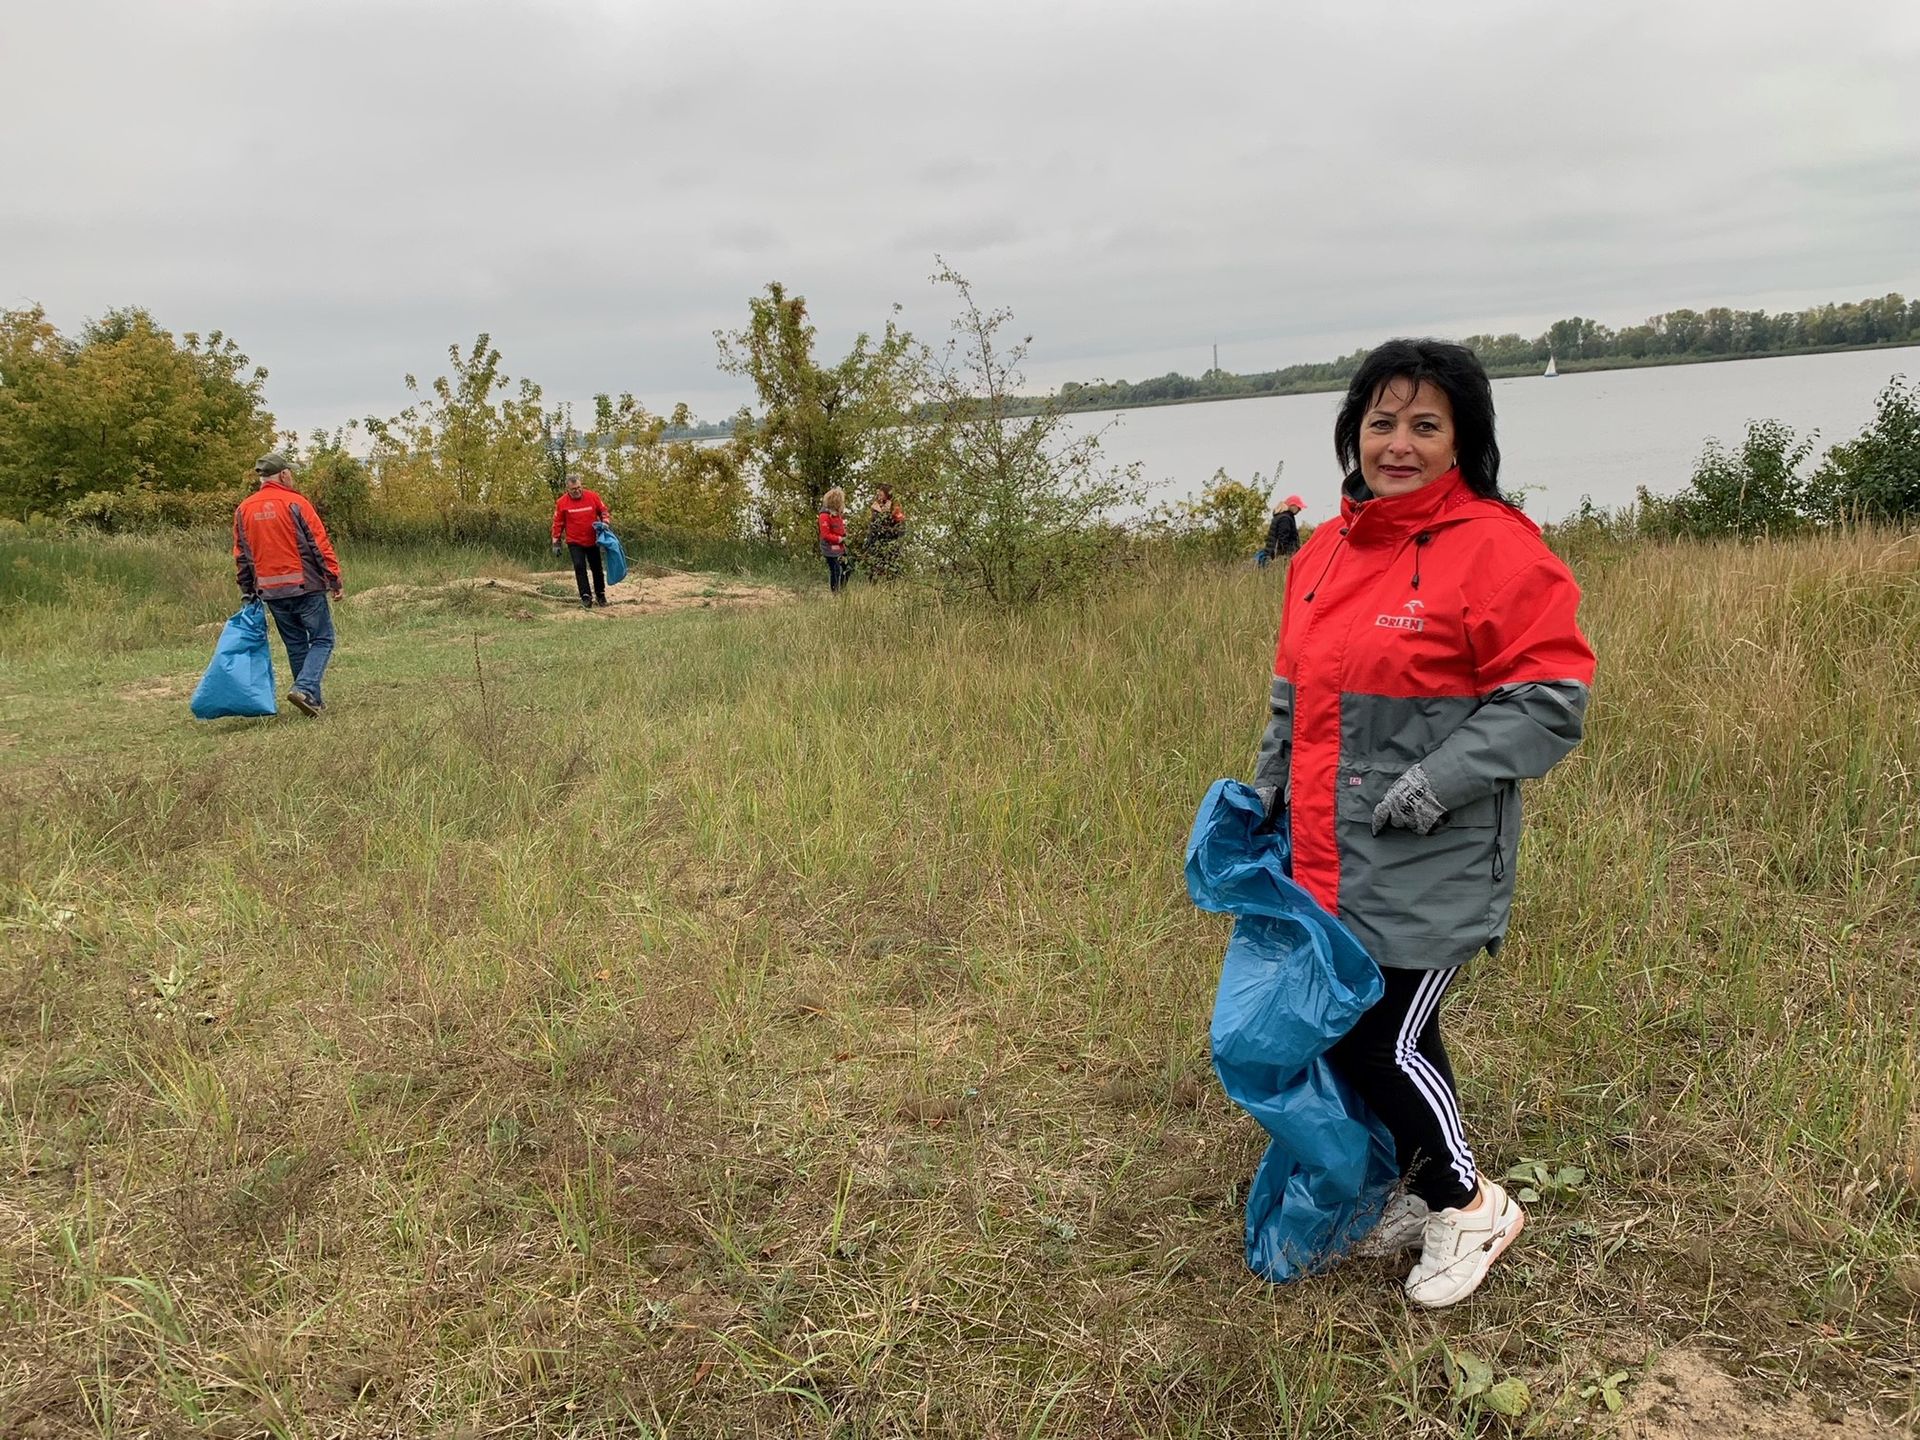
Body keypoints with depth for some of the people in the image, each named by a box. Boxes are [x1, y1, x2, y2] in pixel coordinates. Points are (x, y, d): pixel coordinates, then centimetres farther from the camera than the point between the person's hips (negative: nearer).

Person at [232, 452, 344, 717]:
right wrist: (334, 580, -5)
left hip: (271, 592, 6)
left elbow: (241, 556, 12)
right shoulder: (295, 503, -8)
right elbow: (320, 544, -10)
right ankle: (304, 688, -16)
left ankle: (313, 699, 18)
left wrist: (248, 592, 18)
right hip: (305, 586, -6)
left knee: (295, 645, 15)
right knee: (322, 639, 3)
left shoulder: (243, 510, 8)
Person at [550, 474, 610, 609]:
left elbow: (603, 510, 6)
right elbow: (558, 523, -3)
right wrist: (556, 542, -2)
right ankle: (586, 597, -12)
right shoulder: (562, 502, -10)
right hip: (575, 542, -2)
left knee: (596, 568, 12)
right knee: (579, 567, -13)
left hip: (593, 541, 2)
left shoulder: (592, 496, -8)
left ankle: (600, 594, 27)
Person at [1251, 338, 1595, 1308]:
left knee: (1378, 1040, -2)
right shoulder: (1325, 553, 10)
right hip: (1330, 858, 7)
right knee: (1353, 1028, 16)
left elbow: (1551, 700, -13)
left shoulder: (1494, 548, -12)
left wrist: (1440, 779, -20)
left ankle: (1470, 1206, 24)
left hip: (1428, 867, -7)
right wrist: (1273, 775, 12)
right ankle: (1423, 1190, 38)